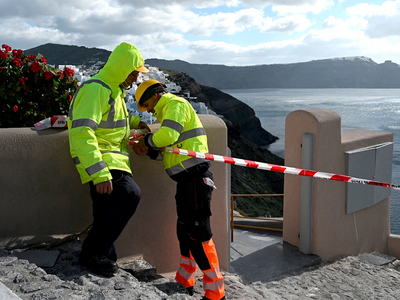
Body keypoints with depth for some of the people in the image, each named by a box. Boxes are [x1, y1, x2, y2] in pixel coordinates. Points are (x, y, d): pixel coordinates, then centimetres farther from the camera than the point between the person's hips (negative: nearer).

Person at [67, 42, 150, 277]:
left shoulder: (113, 90, 15)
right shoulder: (96, 89, -19)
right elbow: (82, 133, -27)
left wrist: (133, 121, 17)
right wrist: (99, 173, -33)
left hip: (112, 159, 10)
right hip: (101, 160, -10)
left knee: (108, 211, 13)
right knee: (129, 194, -24)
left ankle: (99, 256, 27)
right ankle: (93, 253, -12)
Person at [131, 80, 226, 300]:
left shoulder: (175, 104, -5)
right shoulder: (169, 109, 26)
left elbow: (169, 135, -22)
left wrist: (147, 141, -4)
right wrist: (149, 151, 7)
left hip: (195, 177, -11)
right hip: (187, 179, 11)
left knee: (198, 233, -9)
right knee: (185, 230, 16)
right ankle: (184, 282, 28)